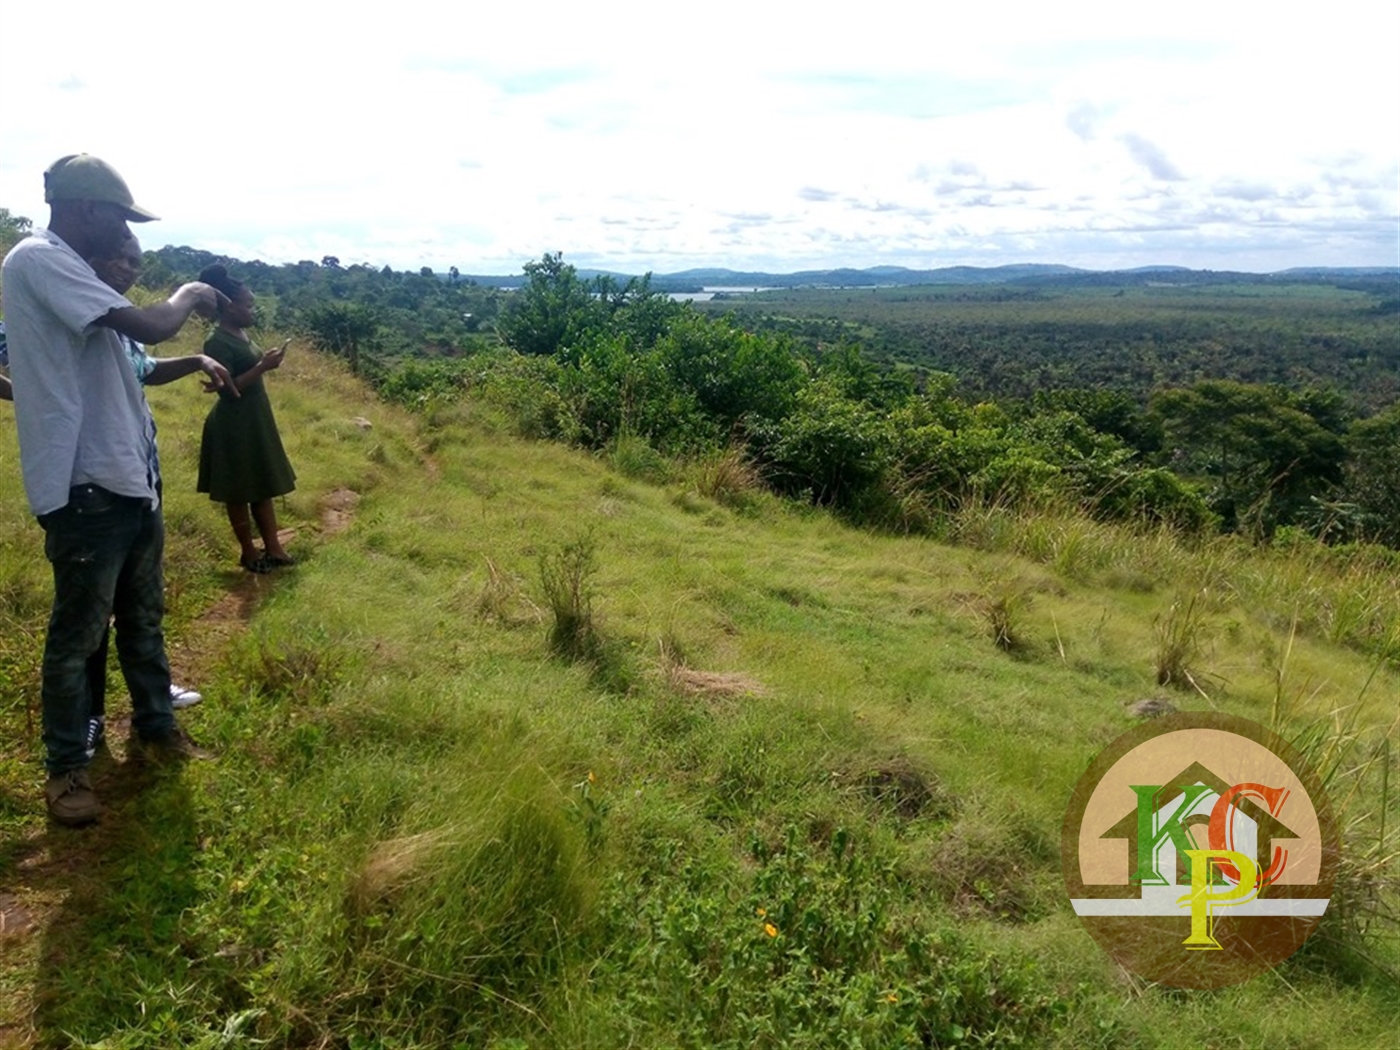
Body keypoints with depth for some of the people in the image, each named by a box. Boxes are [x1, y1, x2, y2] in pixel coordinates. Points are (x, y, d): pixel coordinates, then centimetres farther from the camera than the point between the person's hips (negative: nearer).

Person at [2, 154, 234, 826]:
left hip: (129, 477, 10)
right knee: (77, 632, 3)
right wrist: (187, 296, -5)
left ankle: (154, 729, 35)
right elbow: (148, 327, -24)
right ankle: (65, 769, 18)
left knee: (143, 616, 20)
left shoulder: (66, 267, 15)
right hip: (84, 485, -10)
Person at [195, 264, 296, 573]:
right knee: (240, 491, 4)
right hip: (234, 425, -10)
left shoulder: (241, 334, 8)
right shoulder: (218, 342, -19)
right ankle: (248, 552, 16)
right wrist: (263, 367, -25)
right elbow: (228, 388, -24)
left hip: (255, 419, 10)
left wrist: (267, 361, 7)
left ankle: (273, 548, 20)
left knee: (263, 486, 13)